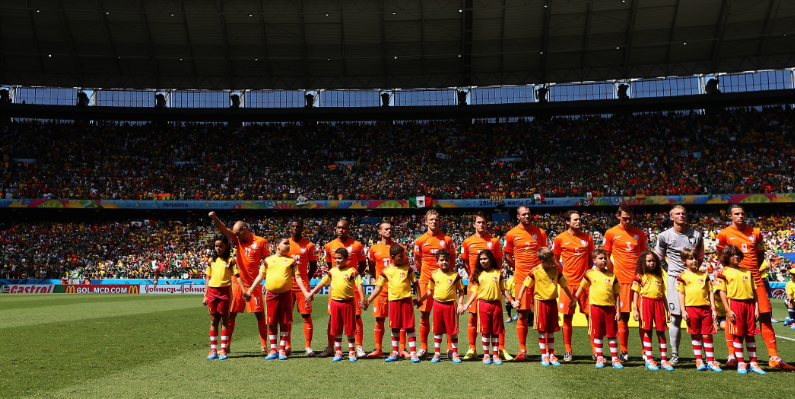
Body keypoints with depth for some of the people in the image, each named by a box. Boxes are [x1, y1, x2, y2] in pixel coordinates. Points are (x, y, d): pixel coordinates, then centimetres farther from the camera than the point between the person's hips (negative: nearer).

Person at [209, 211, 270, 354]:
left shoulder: (260, 242, -3)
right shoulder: (237, 239, 5)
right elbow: (223, 229, -9)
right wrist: (215, 218, -27)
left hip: (253, 284, -3)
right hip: (238, 283, 3)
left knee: (260, 314, 0)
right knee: (231, 314, 5)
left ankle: (264, 346, 8)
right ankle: (226, 345, 15)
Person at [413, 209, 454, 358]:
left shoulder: (447, 239, 3)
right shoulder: (420, 240, 4)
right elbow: (417, 261, 13)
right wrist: (426, 272, 11)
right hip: (426, 280, 1)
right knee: (424, 314, 2)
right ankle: (423, 348, 12)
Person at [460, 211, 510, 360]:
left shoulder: (494, 241, 5)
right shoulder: (467, 242, 5)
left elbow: (499, 262, 11)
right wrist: (473, 276, 5)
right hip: (475, 283, 1)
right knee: (472, 316, 3)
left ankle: (501, 349, 4)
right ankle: (472, 349, 12)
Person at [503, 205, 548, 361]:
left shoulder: (540, 232, 6)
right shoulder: (511, 234, 1)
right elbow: (507, 256, 10)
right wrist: (518, 269, 6)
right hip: (521, 278, -1)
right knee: (522, 314, 0)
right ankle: (522, 350, 7)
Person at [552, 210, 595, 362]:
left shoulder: (587, 238, 8)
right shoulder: (560, 238, 0)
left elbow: (590, 259, 14)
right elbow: (555, 260, 7)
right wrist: (563, 273, -2)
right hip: (568, 282, -2)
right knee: (567, 317, 2)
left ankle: (596, 350, 10)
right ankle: (568, 351, 13)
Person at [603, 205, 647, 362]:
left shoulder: (639, 234, 9)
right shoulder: (611, 233, 2)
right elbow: (606, 257, 5)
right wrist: (614, 275, -3)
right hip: (622, 280, -2)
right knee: (623, 315, 1)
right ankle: (624, 351, 11)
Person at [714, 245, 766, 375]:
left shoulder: (747, 272, 12)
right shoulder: (724, 273, 0)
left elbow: (754, 291, 12)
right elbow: (722, 292, -4)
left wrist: (756, 308, 5)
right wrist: (728, 309, -11)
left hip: (749, 304, 4)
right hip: (734, 304, -4)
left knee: (750, 334, 8)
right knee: (738, 335, 1)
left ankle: (753, 363, 16)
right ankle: (741, 364, 9)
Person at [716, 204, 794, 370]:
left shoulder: (755, 232, 9)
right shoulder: (724, 234, 0)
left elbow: (760, 254, 19)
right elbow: (720, 255, 10)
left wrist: (753, 269, 6)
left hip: (754, 279, 3)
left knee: (765, 316, 2)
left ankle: (774, 357, 8)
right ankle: (732, 356, 8)